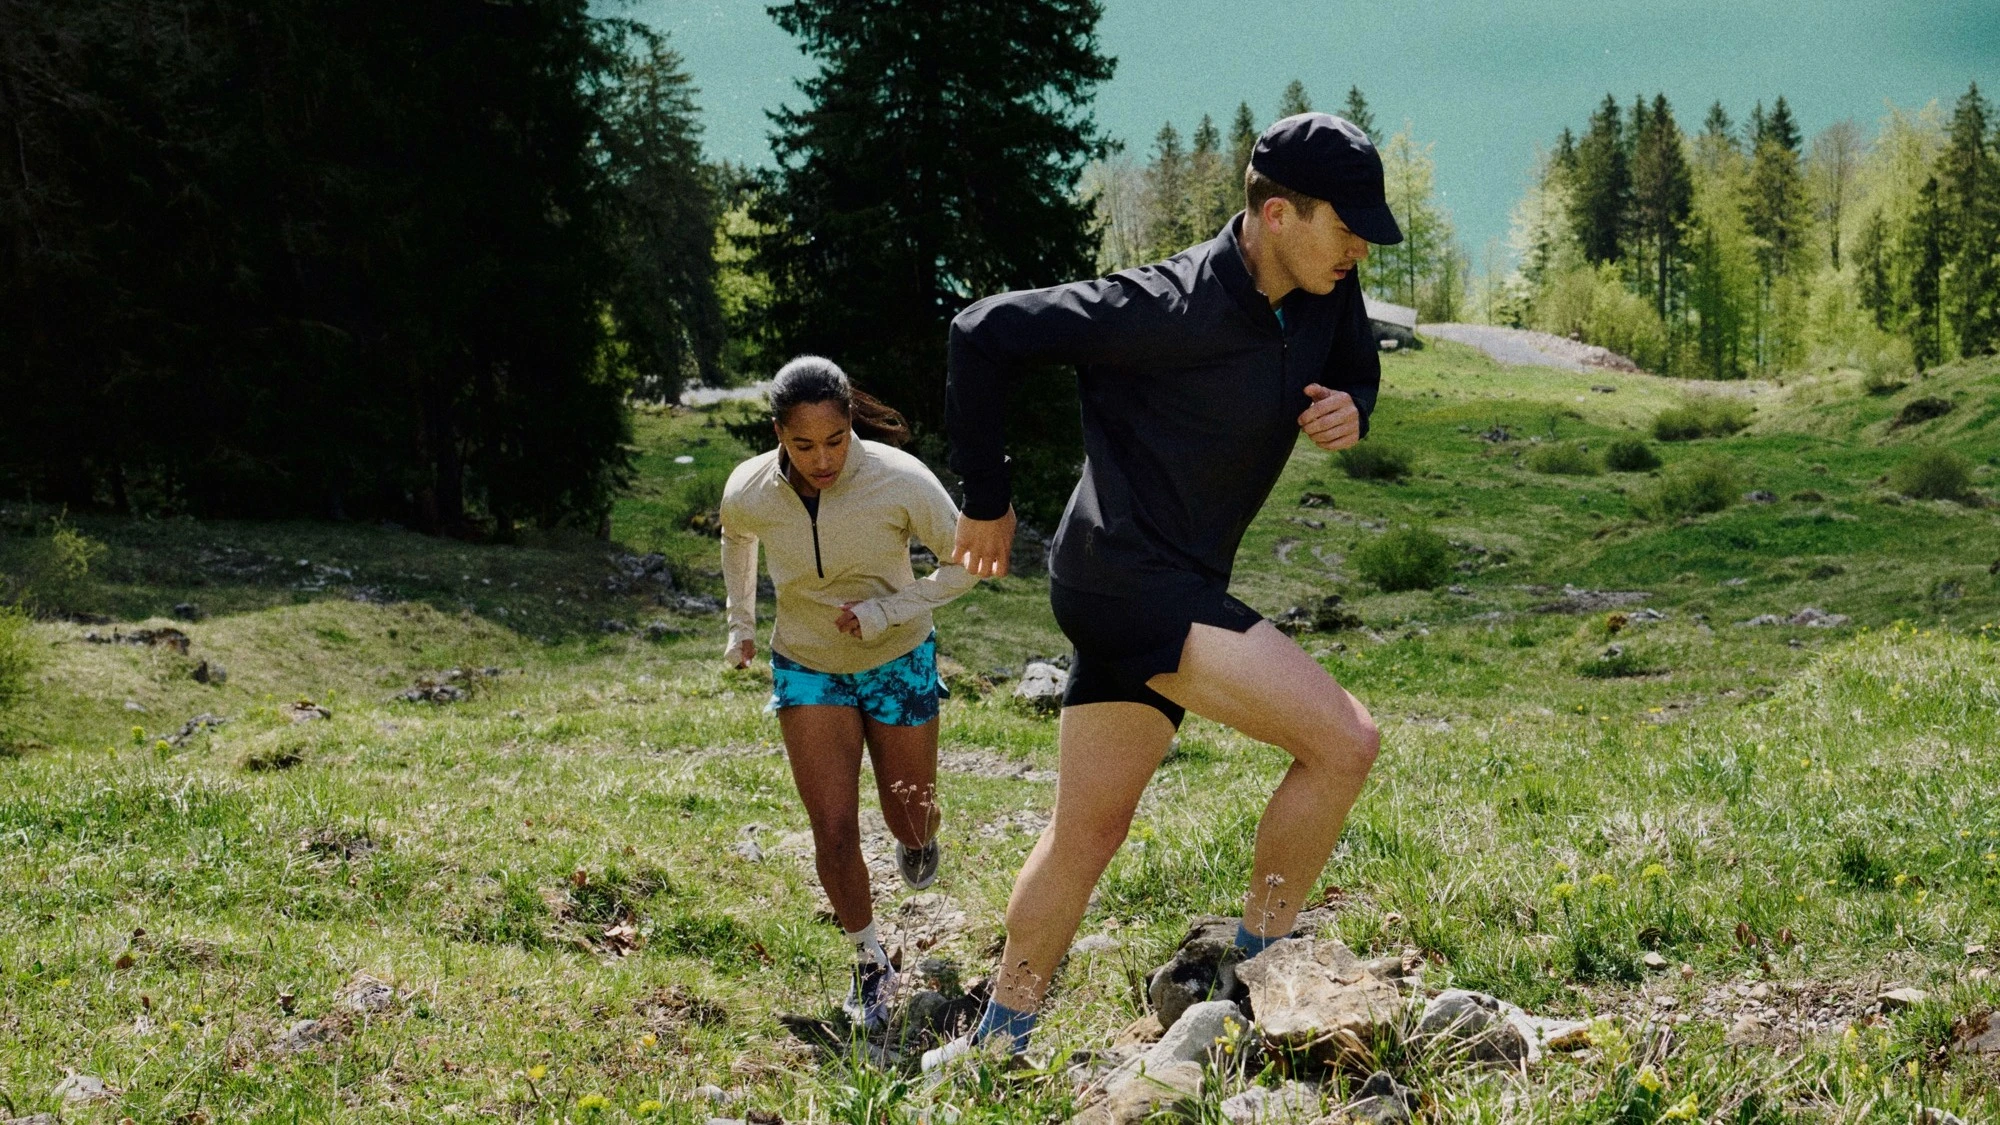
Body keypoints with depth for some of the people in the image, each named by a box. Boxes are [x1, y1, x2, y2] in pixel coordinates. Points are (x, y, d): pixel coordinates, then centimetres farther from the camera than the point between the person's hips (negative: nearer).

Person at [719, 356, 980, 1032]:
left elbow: (967, 564, -14)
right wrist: (740, 625, 14)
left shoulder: (899, 480, -27)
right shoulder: (748, 492, -19)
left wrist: (887, 611, -23)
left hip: (898, 663, -1)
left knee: (911, 825, 12)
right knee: (834, 832, -9)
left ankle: (916, 839, 51)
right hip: (807, 669, 1)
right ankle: (871, 965, 13)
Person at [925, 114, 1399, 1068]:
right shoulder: (1171, 309, -21)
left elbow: (1356, 374, 22)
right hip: (1124, 579, -9)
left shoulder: (1327, 295, 2)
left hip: (1176, 592, 9)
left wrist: (1349, 413, -5)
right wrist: (988, 502, -8)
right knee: (1344, 739, -16)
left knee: (1088, 829, 15)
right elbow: (986, 332, -17)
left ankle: (999, 1040, 28)